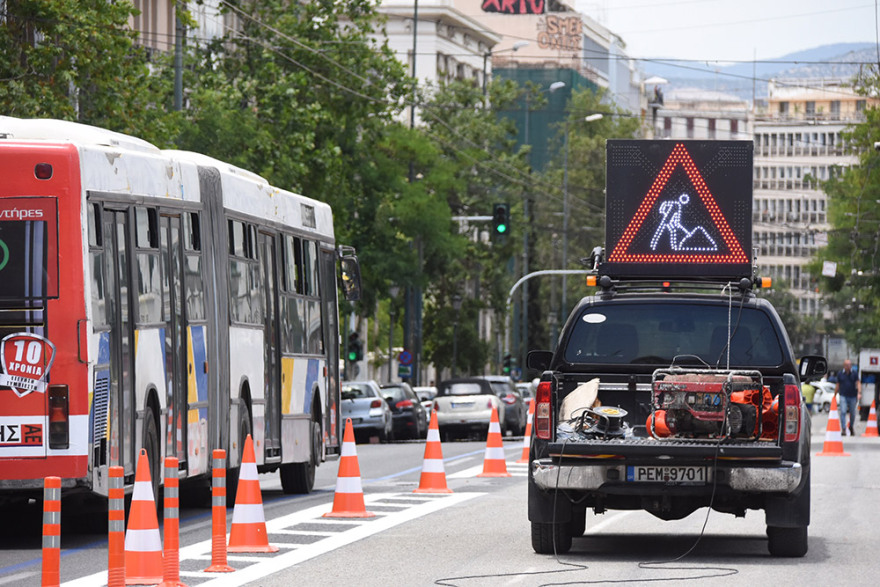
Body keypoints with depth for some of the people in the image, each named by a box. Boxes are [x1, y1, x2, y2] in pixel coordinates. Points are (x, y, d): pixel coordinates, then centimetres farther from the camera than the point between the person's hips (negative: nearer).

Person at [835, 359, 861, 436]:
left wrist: (859, 393, -19)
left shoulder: (854, 373, 1)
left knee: (852, 413, 10)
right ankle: (843, 429, -15)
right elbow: (838, 385, 11)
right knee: (843, 412, -13)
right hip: (843, 396, 0)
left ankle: (851, 427, 34)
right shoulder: (840, 373, 4)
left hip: (853, 396, 1)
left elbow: (858, 383, -4)